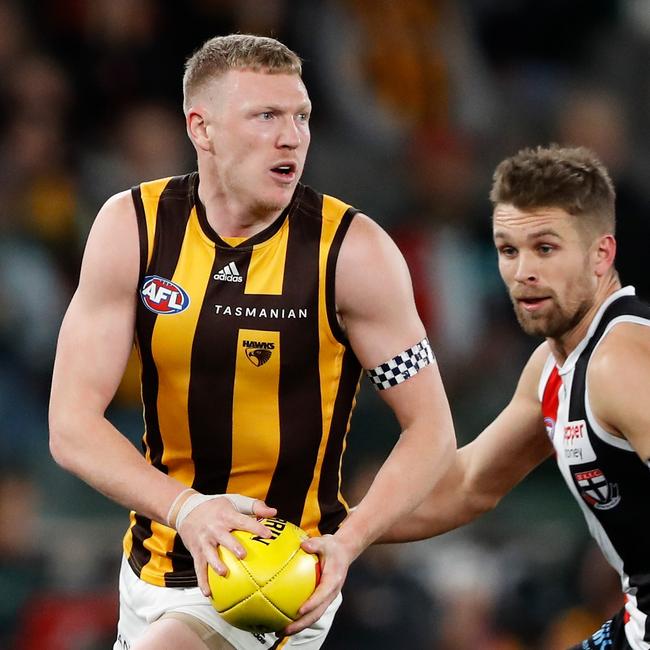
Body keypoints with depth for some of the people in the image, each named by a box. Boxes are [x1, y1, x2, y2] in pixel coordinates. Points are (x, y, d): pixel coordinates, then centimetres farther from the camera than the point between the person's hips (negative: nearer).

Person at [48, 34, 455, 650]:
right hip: (154, 566, 4)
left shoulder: (353, 250, -14)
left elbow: (431, 430, -8)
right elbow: (72, 426, -10)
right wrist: (185, 509, -28)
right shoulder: (133, 226, -7)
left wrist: (347, 541, -25)